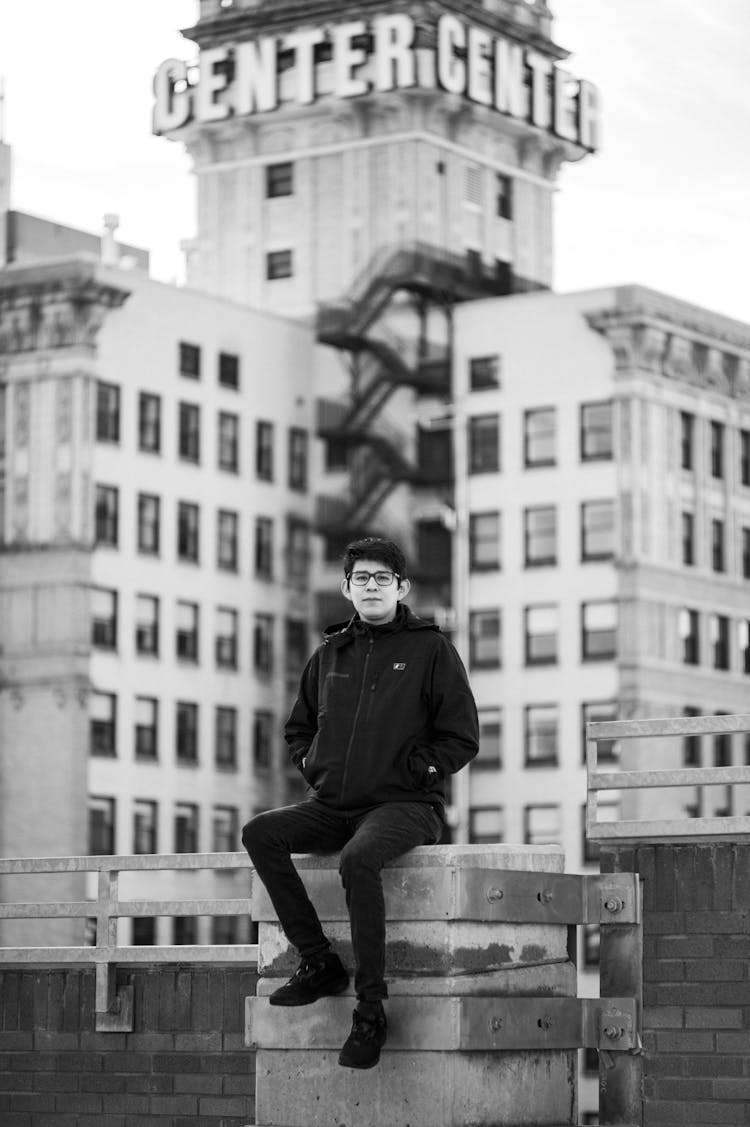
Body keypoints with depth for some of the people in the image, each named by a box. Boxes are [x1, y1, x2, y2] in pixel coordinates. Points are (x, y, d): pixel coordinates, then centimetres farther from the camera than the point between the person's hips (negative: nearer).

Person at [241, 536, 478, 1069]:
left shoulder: (431, 649, 3)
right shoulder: (330, 654, 16)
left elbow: (462, 737, -1)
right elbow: (298, 726, 30)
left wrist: (410, 770, -9)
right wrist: (312, 764, 11)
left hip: (405, 805, -6)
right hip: (333, 806, 6)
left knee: (358, 860, -36)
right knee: (260, 833, -19)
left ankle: (371, 1009, -28)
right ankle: (319, 962, -15)